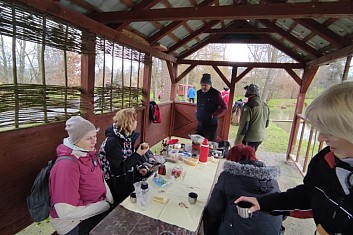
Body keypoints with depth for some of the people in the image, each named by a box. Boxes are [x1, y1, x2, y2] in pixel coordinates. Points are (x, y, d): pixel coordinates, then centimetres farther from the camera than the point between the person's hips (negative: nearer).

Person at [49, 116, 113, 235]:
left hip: (95, 207, 7)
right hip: (73, 222, -6)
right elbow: (65, 212, -28)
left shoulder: (89, 153, -3)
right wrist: (105, 206, -21)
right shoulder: (67, 165, -27)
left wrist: (110, 201, -6)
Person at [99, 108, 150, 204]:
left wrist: (139, 167, -1)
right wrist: (138, 154, -25)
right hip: (117, 184, -8)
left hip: (129, 175, 8)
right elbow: (118, 170, -26)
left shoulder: (128, 136, 1)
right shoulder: (112, 142, -24)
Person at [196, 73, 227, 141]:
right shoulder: (199, 92, 7)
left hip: (211, 124, -6)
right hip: (200, 123, 6)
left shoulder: (215, 94, -12)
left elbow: (224, 107, -11)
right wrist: (197, 112, 10)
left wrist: (214, 115, -15)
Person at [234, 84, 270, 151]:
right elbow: (266, 124, 15)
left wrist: (238, 140, -16)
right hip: (260, 138, 8)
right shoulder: (265, 106, 8)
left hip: (250, 139, -8)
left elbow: (244, 125, -20)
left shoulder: (249, 105, -18)